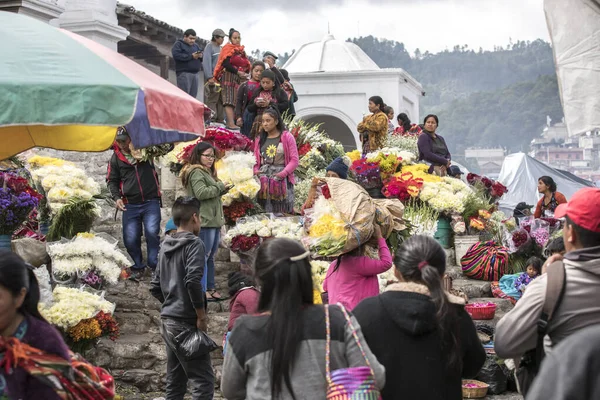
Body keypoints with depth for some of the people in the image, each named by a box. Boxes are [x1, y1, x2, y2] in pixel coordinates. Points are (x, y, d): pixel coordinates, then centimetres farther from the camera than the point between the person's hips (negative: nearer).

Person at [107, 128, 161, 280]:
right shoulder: (116, 158, 5)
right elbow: (112, 180, 11)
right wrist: (116, 197, -6)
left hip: (151, 201, -1)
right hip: (130, 205, 2)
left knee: (152, 232, -16)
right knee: (130, 239, -1)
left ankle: (154, 265, -3)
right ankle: (138, 267, 18)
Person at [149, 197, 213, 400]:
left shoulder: (166, 247, 14)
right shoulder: (194, 243, -9)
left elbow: (155, 287, 16)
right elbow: (193, 281, -22)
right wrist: (201, 314, -14)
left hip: (168, 321, 8)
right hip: (186, 323, -8)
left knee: (175, 382, 12)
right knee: (203, 381, -7)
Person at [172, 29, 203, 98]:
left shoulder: (196, 45, 22)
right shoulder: (178, 44, 1)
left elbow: (203, 56, 21)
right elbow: (176, 55, -16)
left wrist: (200, 56, -5)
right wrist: (191, 56, -16)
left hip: (195, 73, 7)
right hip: (184, 73, -7)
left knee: (193, 95, 6)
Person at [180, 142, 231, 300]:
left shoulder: (207, 172, 22)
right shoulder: (196, 172, -11)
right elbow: (201, 193, -22)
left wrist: (222, 190, 11)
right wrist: (220, 186, -11)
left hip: (213, 220, 10)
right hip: (204, 221, -10)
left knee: (211, 257, 13)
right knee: (204, 256, -9)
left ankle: (210, 288, 18)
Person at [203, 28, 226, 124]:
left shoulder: (221, 48, 20)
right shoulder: (210, 46, -2)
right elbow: (206, 62, -11)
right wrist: (209, 77, -20)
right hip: (213, 78, -7)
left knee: (221, 100, 6)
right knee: (211, 100, -9)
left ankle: (220, 119, 10)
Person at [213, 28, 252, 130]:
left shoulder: (242, 51, 20)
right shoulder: (228, 49, 0)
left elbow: (247, 65, 18)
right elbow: (226, 64, -13)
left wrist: (246, 74, -2)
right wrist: (238, 72, -20)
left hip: (241, 79, 7)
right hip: (229, 77, -7)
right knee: (229, 100, -14)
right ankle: (231, 123, -24)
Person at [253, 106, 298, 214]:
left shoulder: (287, 137, 3)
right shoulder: (259, 139, 18)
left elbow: (294, 160, -5)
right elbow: (256, 160, 17)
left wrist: (283, 173, -21)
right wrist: (256, 171, -7)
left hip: (282, 180, -4)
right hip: (263, 180, 4)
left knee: (283, 213, -20)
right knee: (263, 214, -13)